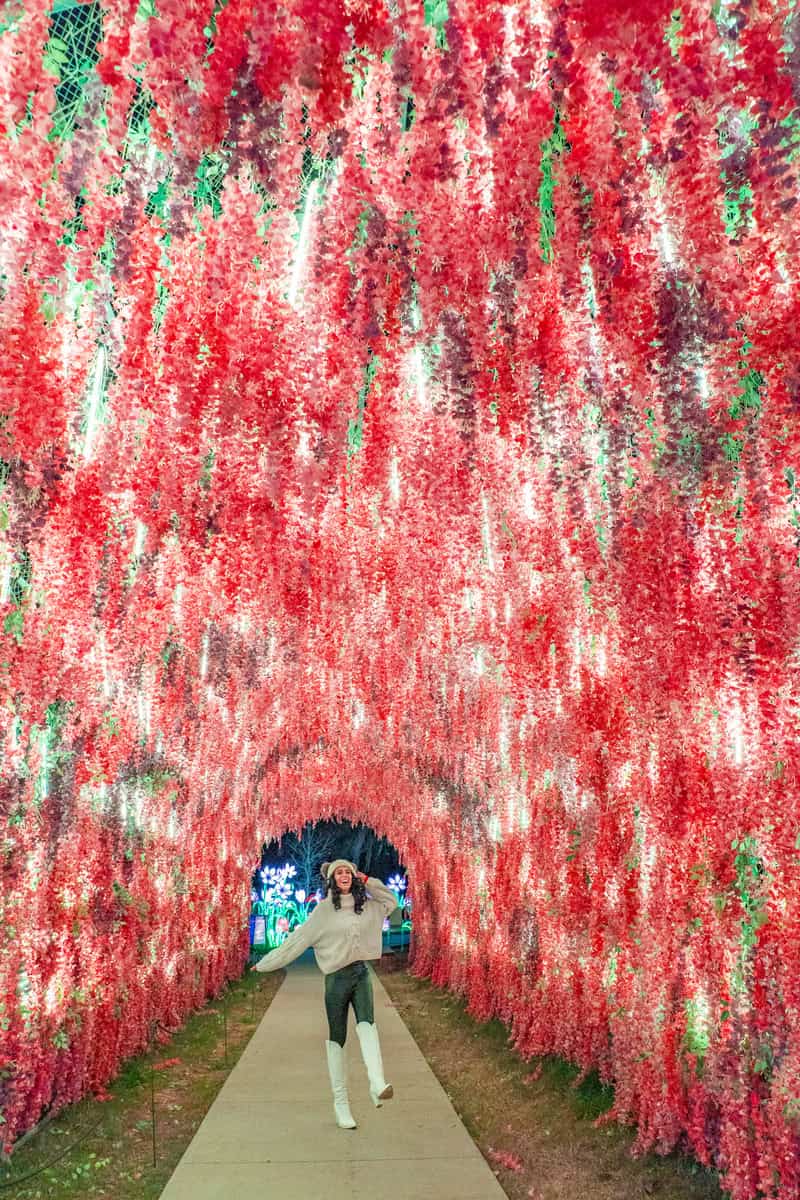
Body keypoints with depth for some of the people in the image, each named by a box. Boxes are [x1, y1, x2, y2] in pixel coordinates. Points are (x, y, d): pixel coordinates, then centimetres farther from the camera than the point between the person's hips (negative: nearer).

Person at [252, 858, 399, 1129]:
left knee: (366, 1024, -21)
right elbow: (296, 940, 0)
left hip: (361, 974, 2)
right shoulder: (324, 910, -4)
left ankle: (377, 1085, -35)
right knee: (336, 1038, 4)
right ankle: (341, 1102, 13)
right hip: (337, 978, -2)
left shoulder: (365, 906, 7)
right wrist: (265, 964, 1)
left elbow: (391, 902, 21)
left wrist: (368, 882, 7)